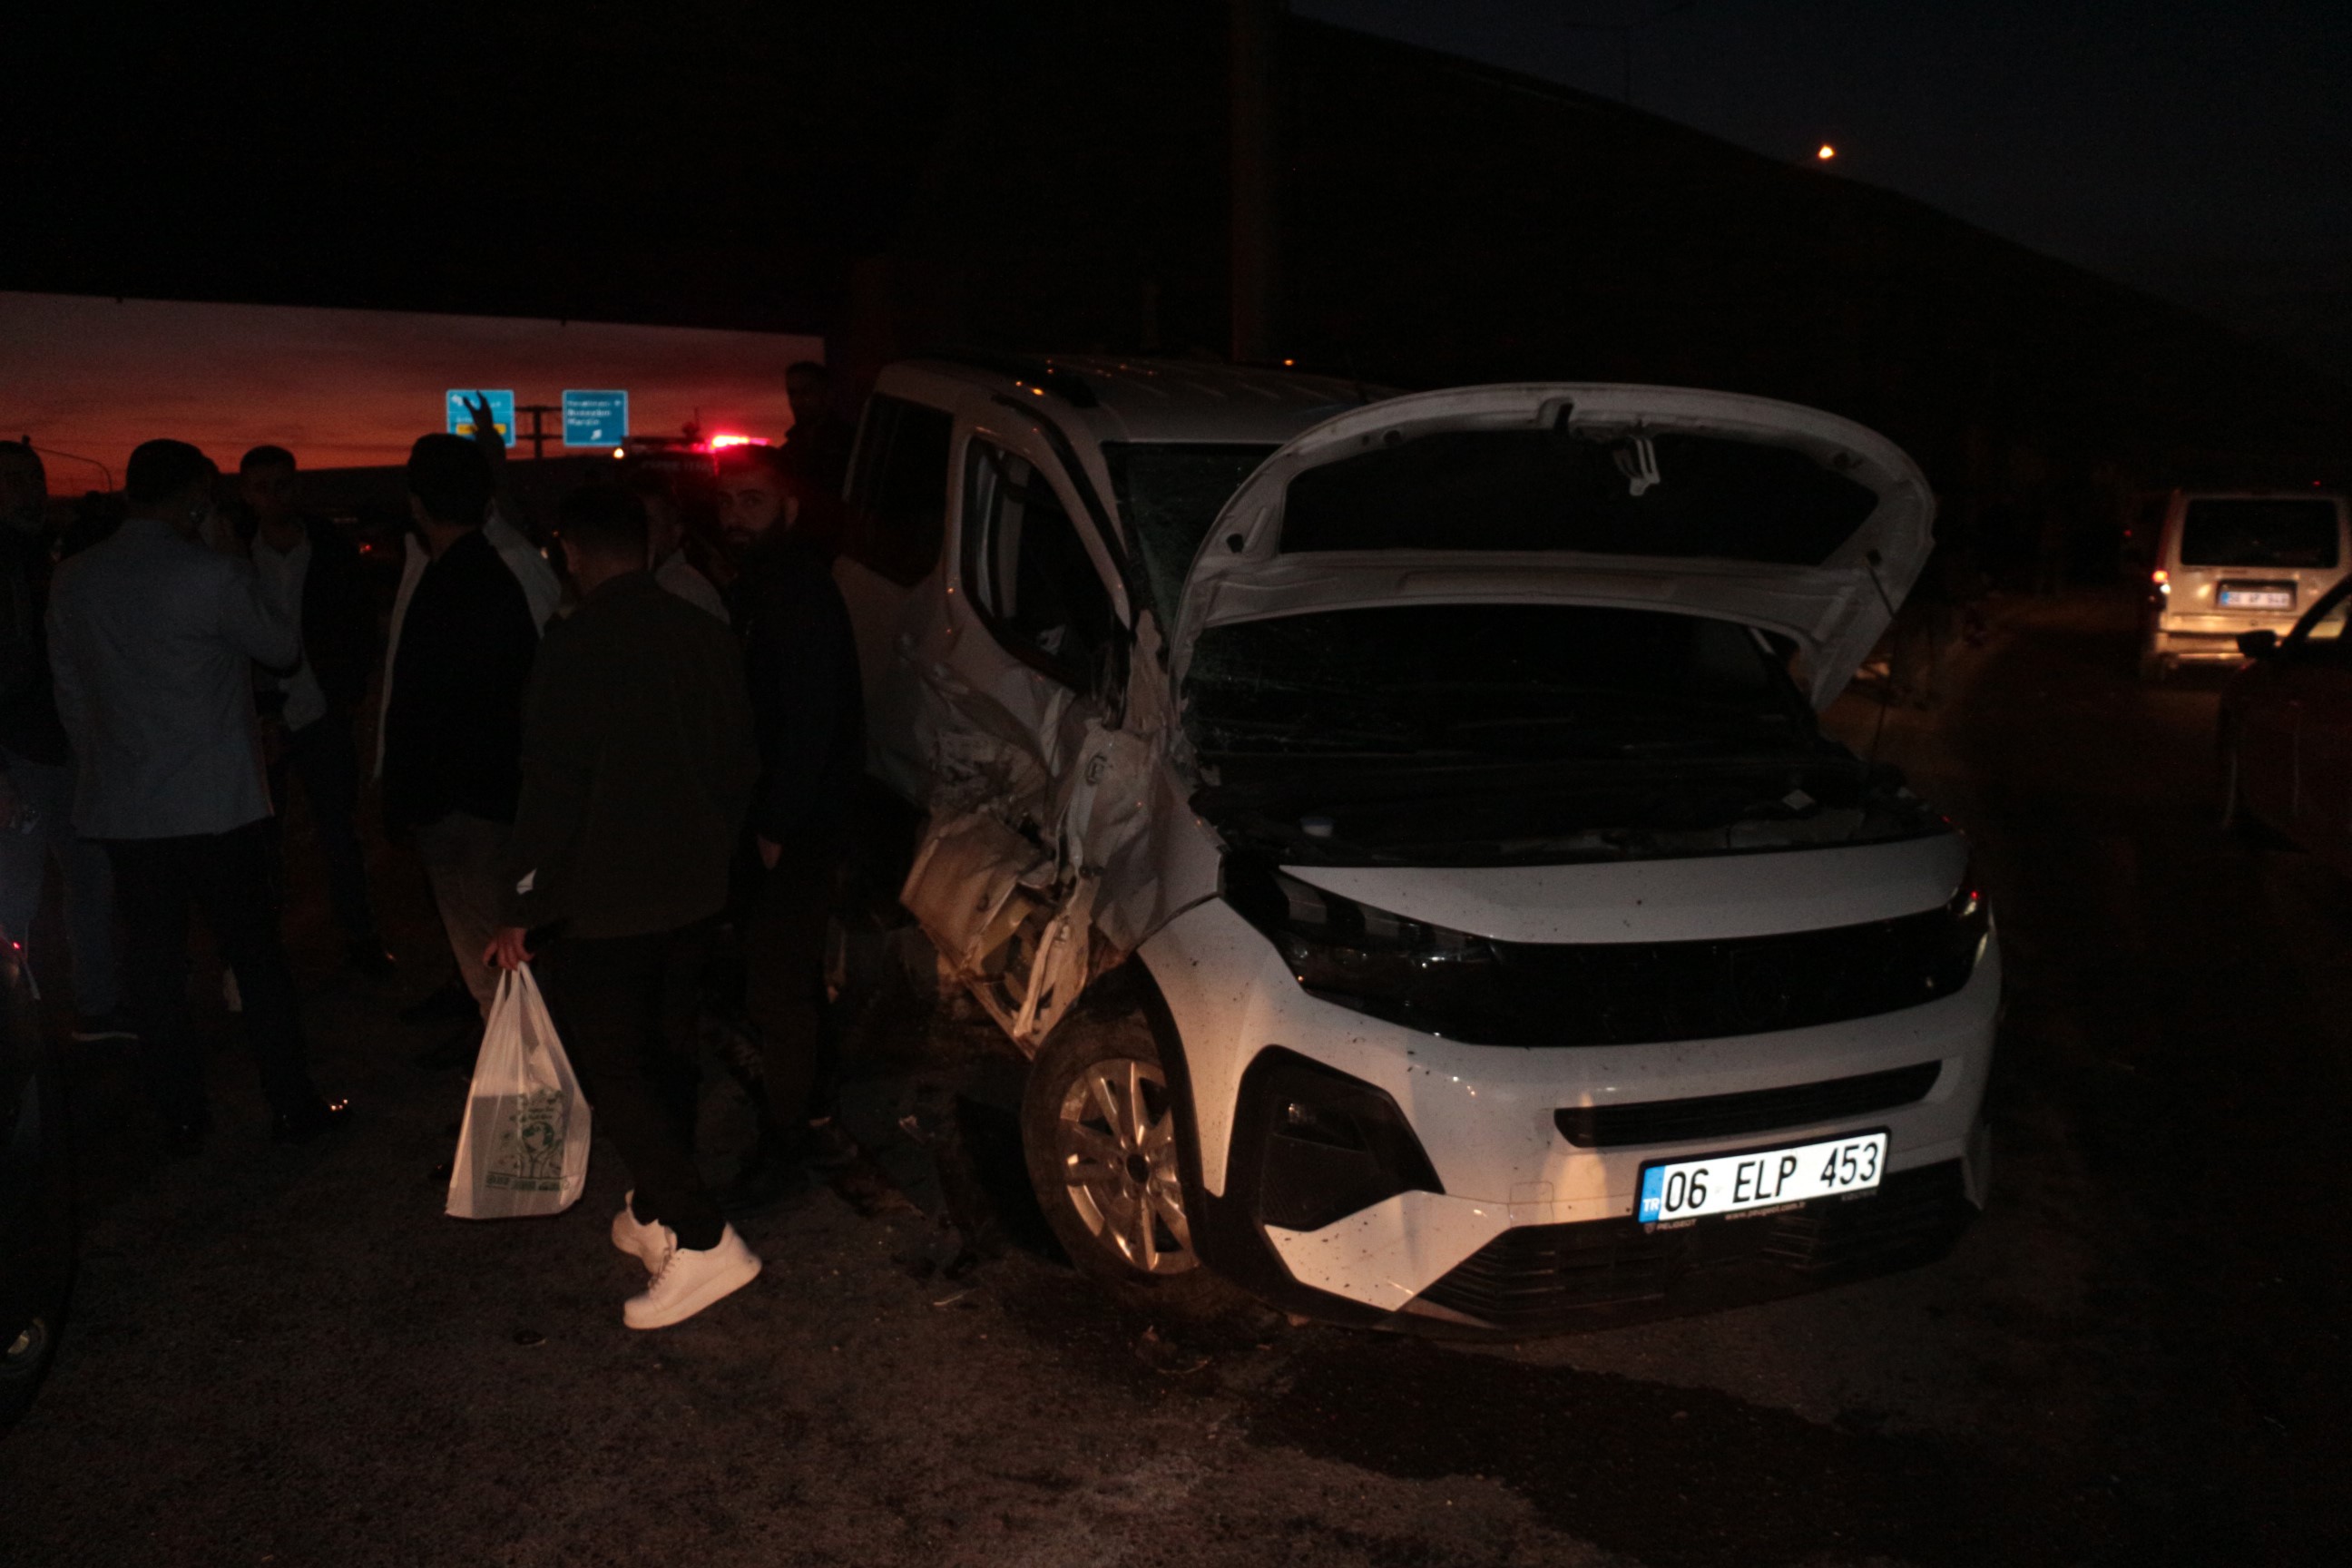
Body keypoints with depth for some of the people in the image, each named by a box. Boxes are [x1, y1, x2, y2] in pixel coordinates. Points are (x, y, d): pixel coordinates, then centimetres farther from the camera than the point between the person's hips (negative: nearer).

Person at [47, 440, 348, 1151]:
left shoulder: (72, 581, 5)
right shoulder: (213, 575, -13)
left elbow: (71, 695, 12)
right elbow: (282, 650, 2)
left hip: (122, 809, 5)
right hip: (216, 804, -5)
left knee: (154, 963, 10)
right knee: (256, 955, 6)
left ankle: (182, 1117, 19)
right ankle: (292, 1104, 13)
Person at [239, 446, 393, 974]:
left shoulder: (332, 548, 2)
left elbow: (362, 624, 7)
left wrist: (349, 687, -3)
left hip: (320, 713, 0)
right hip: (259, 718, 0)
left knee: (339, 834, 6)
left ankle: (362, 940, 15)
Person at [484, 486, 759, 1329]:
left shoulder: (579, 644, -18)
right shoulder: (704, 633, 3)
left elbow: (552, 787, -19)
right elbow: (737, 763, 11)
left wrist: (521, 907, -10)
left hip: (601, 902, -7)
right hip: (693, 890, 7)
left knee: (612, 1068, 0)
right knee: (663, 1053, 18)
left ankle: (704, 1239, -5)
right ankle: (656, 1213, 30)